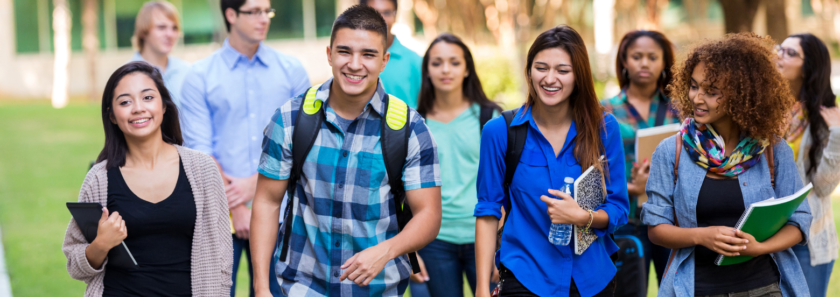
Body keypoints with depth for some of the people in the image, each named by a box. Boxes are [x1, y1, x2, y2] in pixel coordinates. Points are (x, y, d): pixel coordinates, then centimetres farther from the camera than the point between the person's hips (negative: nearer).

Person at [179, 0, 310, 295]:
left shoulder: (292, 70, 7)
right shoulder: (199, 77, 3)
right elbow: (199, 149, -2)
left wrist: (255, 182, -7)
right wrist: (235, 207, -8)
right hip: (221, 213, -1)